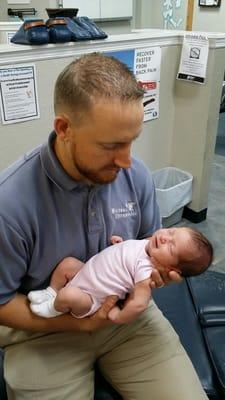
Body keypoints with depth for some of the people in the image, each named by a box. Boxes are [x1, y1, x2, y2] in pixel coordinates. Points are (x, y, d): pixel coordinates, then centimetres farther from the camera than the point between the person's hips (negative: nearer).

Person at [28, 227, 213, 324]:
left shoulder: (146, 272, -33)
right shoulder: (146, 243, -7)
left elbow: (139, 303, -37)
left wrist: (118, 317, -24)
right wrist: (119, 242, 0)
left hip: (87, 297, -8)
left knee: (68, 295, -27)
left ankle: (53, 307, 7)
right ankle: (52, 292, 26)